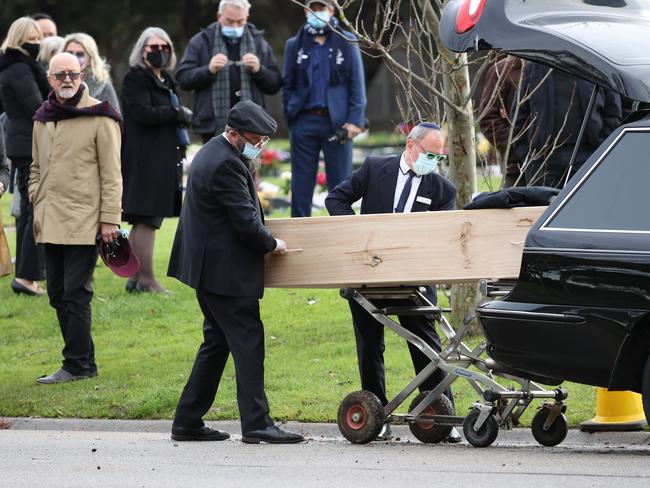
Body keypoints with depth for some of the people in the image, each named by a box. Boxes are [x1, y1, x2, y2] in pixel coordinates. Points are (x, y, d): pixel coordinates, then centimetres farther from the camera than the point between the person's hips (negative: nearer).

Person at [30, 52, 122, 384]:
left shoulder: (99, 117, -5)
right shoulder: (43, 119, 14)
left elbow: (111, 172, -6)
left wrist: (110, 218, -10)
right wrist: (36, 205, 13)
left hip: (84, 222, -7)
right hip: (50, 222, 7)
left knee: (75, 294, -8)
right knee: (58, 294, 8)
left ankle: (77, 365, -2)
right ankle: (83, 361, 15)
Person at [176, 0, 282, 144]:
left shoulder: (258, 42, 10)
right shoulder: (202, 41, 5)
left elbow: (275, 84, 8)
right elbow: (183, 78, -1)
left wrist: (258, 70, -12)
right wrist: (209, 70, -17)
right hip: (214, 126, -1)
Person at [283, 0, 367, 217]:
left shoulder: (346, 42, 6)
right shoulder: (294, 45, 10)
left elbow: (357, 84, 3)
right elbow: (288, 86, 11)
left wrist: (355, 120, -7)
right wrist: (290, 118, 0)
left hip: (337, 122, -1)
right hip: (304, 122, 1)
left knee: (340, 182, 0)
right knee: (301, 184, 2)